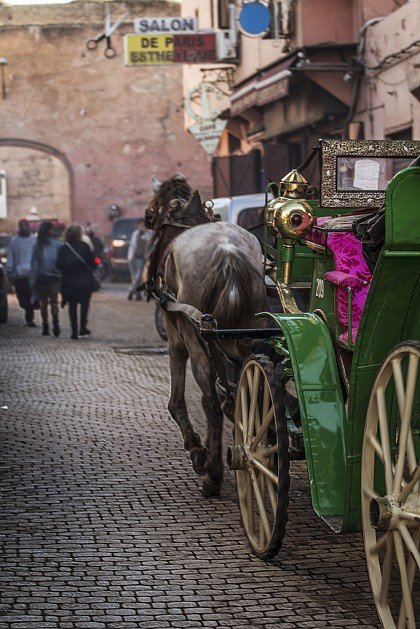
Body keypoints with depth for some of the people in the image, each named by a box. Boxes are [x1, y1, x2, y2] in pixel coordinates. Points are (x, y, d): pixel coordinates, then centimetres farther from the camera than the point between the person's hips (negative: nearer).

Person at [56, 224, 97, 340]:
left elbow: (58, 265, -5)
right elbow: (92, 263, -5)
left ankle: (74, 332, 3)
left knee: (72, 305, 7)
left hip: (69, 282, 1)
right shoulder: (85, 246, -6)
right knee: (84, 304, 10)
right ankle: (83, 329, 3)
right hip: (85, 281, -1)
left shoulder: (63, 249, -2)